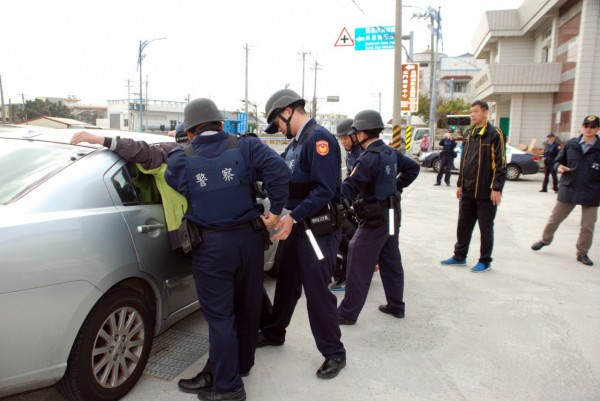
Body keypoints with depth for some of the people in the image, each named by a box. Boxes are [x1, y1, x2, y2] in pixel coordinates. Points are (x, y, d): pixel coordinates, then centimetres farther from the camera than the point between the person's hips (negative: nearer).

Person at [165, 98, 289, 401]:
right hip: (249, 238, 3)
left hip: (210, 247, -3)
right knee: (247, 307, 20)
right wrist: (275, 210, -5)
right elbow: (279, 171, -14)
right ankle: (241, 364, 41)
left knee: (220, 315, 8)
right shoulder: (246, 146, -3)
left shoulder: (181, 159, -4)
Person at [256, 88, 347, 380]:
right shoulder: (295, 143, 13)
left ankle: (334, 353, 18)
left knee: (317, 291, -1)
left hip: (319, 229, -9)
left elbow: (325, 190, -25)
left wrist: (293, 217, -28)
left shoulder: (319, 139, -16)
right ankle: (274, 333, 40)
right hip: (298, 225, 9)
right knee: (287, 282, 21)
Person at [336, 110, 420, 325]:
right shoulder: (391, 152, 6)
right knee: (391, 261, 18)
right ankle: (396, 305, 30)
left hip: (375, 219, -9)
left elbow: (349, 188, -25)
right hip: (391, 214, 9)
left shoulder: (369, 158, -22)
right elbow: (413, 167, 20)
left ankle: (347, 313, 3)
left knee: (358, 265, -3)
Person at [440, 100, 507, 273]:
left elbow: (500, 164, -12)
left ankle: (485, 261, 17)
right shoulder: (468, 135, 13)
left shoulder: (494, 134, -8)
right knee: (463, 224, 12)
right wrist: (460, 184, 15)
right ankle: (460, 256, 25)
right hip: (468, 190, 6)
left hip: (486, 192, -6)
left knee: (485, 227, 5)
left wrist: (497, 188, -16)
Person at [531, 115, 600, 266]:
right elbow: (558, 161, 11)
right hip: (568, 189, 1)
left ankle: (582, 252, 23)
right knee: (554, 219, 12)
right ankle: (545, 240, 34)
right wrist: (559, 167, -11)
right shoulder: (570, 144, 2)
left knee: (588, 226, 8)